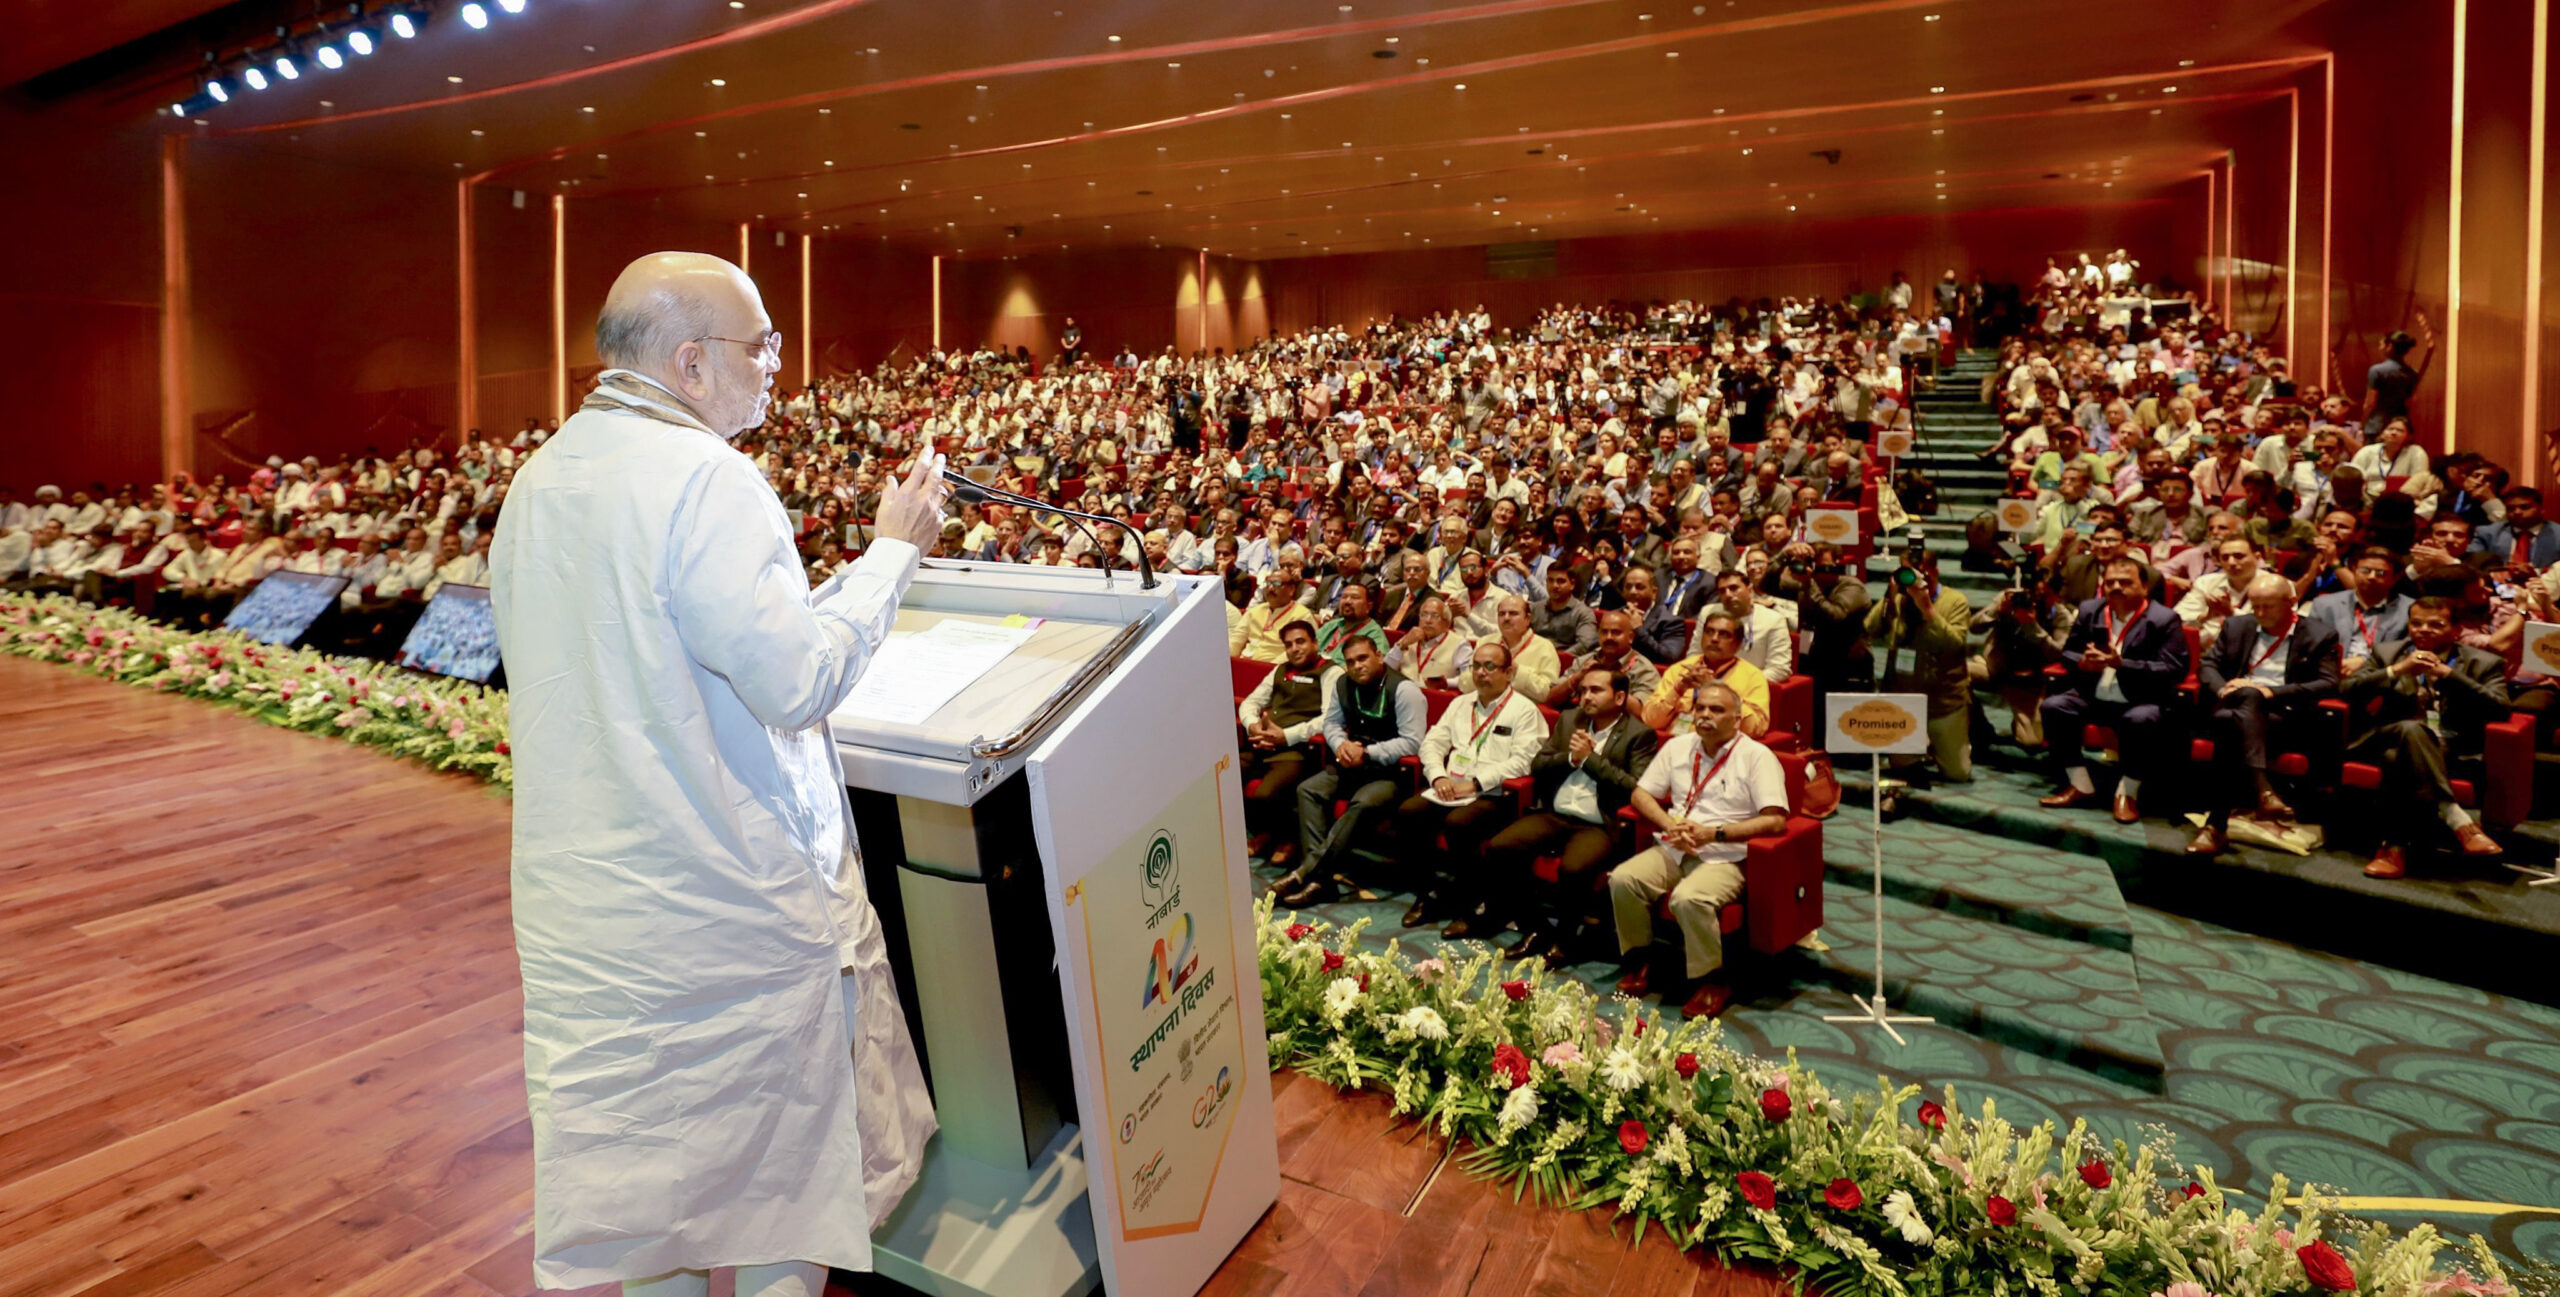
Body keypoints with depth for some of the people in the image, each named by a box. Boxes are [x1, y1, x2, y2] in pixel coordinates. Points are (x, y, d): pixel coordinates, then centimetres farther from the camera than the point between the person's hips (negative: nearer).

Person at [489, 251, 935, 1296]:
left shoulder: (533, 485, 9)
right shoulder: (705, 477, -18)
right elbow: (797, 680, -22)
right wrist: (893, 551, -11)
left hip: (579, 902, 8)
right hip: (735, 896, -7)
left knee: (634, 1177, 19)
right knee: (780, 1174, 12)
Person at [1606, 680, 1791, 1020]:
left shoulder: (1757, 756, -2)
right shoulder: (1678, 747, 15)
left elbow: (1775, 821, -11)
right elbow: (1640, 794, 15)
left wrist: (1714, 833, -17)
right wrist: (1670, 826, -5)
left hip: (1725, 858, -5)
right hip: (1673, 851, 5)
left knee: (1689, 898, -34)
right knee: (1623, 879, -21)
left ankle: (1711, 981, -12)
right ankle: (1641, 963, -2)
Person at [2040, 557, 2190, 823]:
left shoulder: (2164, 619, -7)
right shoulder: (2089, 610, 8)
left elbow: (2175, 670, -15)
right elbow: (2067, 652, 12)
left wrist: (2122, 664, -26)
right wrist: (2082, 663, -14)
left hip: (2141, 702, -5)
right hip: (2093, 696, 5)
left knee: (2142, 720, -36)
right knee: (2054, 706, -20)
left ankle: (2128, 792, -15)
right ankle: (2080, 786, -9)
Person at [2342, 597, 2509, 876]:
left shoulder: (2483, 663, 15)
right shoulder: (2387, 652, 19)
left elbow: (2499, 709, -3)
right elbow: (2347, 690, 4)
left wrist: (2448, 674, -10)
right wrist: (2398, 670, -10)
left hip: (2452, 751, -1)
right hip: (2388, 739, 1)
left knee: (2397, 757, -37)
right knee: (2410, 729, -38)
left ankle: (2393, 846, -34)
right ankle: (2458, 821, -41)